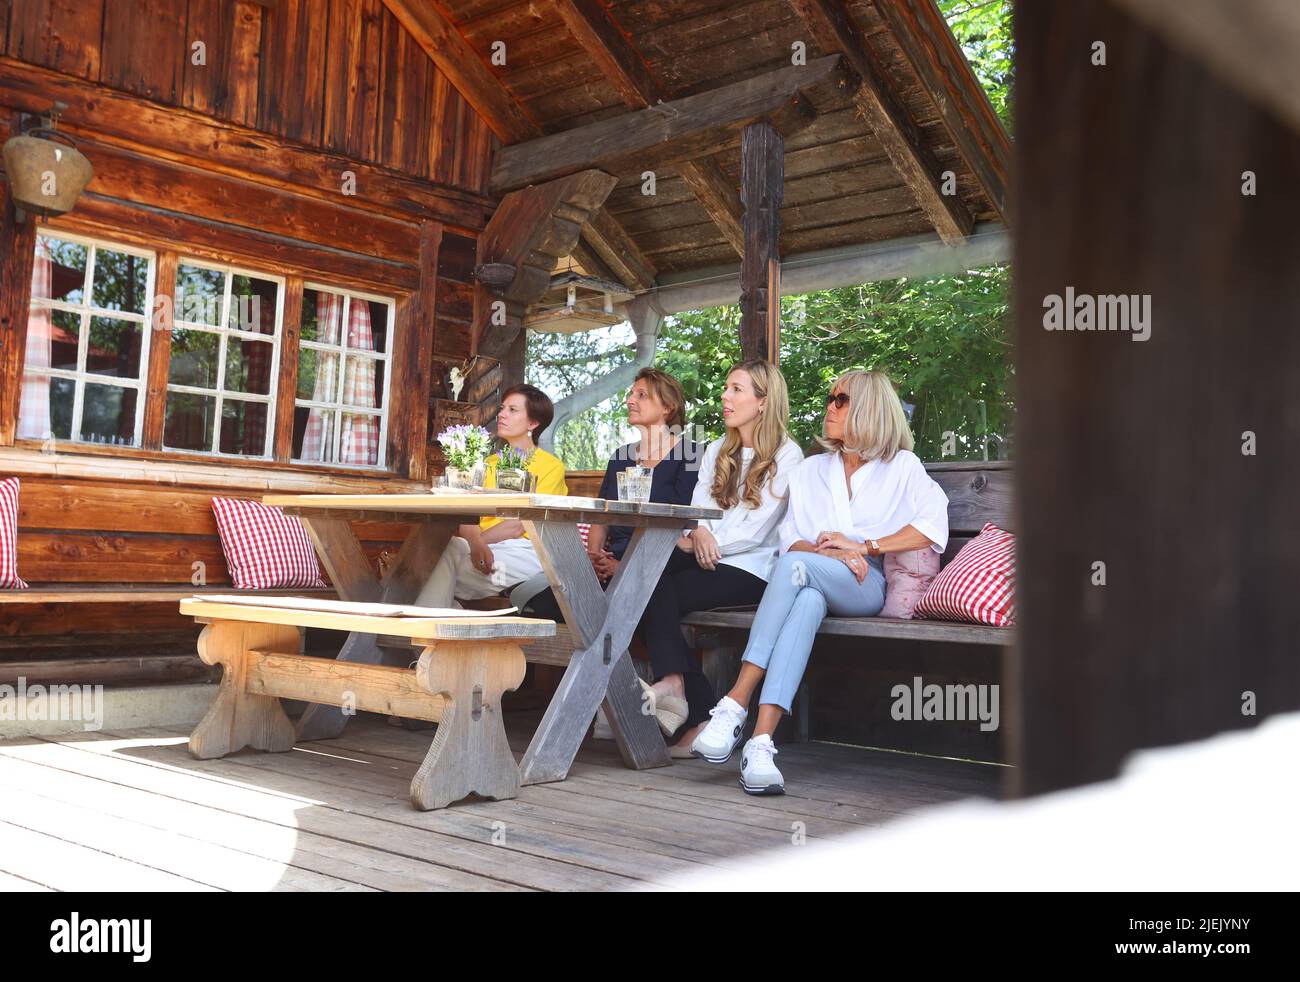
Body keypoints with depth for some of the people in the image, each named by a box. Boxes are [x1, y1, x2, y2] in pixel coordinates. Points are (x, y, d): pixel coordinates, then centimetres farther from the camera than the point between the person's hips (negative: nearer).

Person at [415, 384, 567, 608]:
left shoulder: (551, 465, 6)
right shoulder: (490, 463, 24)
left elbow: (522, 524, -6)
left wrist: (480, 539, -18)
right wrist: (474, 542, -16)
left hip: (524, 552, -5)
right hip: (483, 548, 5)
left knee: (451, 553, -32)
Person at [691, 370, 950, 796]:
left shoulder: (902, 467, 13)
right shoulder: (811, 469, 24)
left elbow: (934, 525, -4)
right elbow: (790, 537, 12)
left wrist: (862, 546, -9)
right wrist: (828, 552, -10)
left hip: (868, 585, -3)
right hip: (813, 583, 3)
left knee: (795, 566, -35)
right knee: (808, 602, -37)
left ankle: (737, 701, -43)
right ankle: (761, 741, -49)